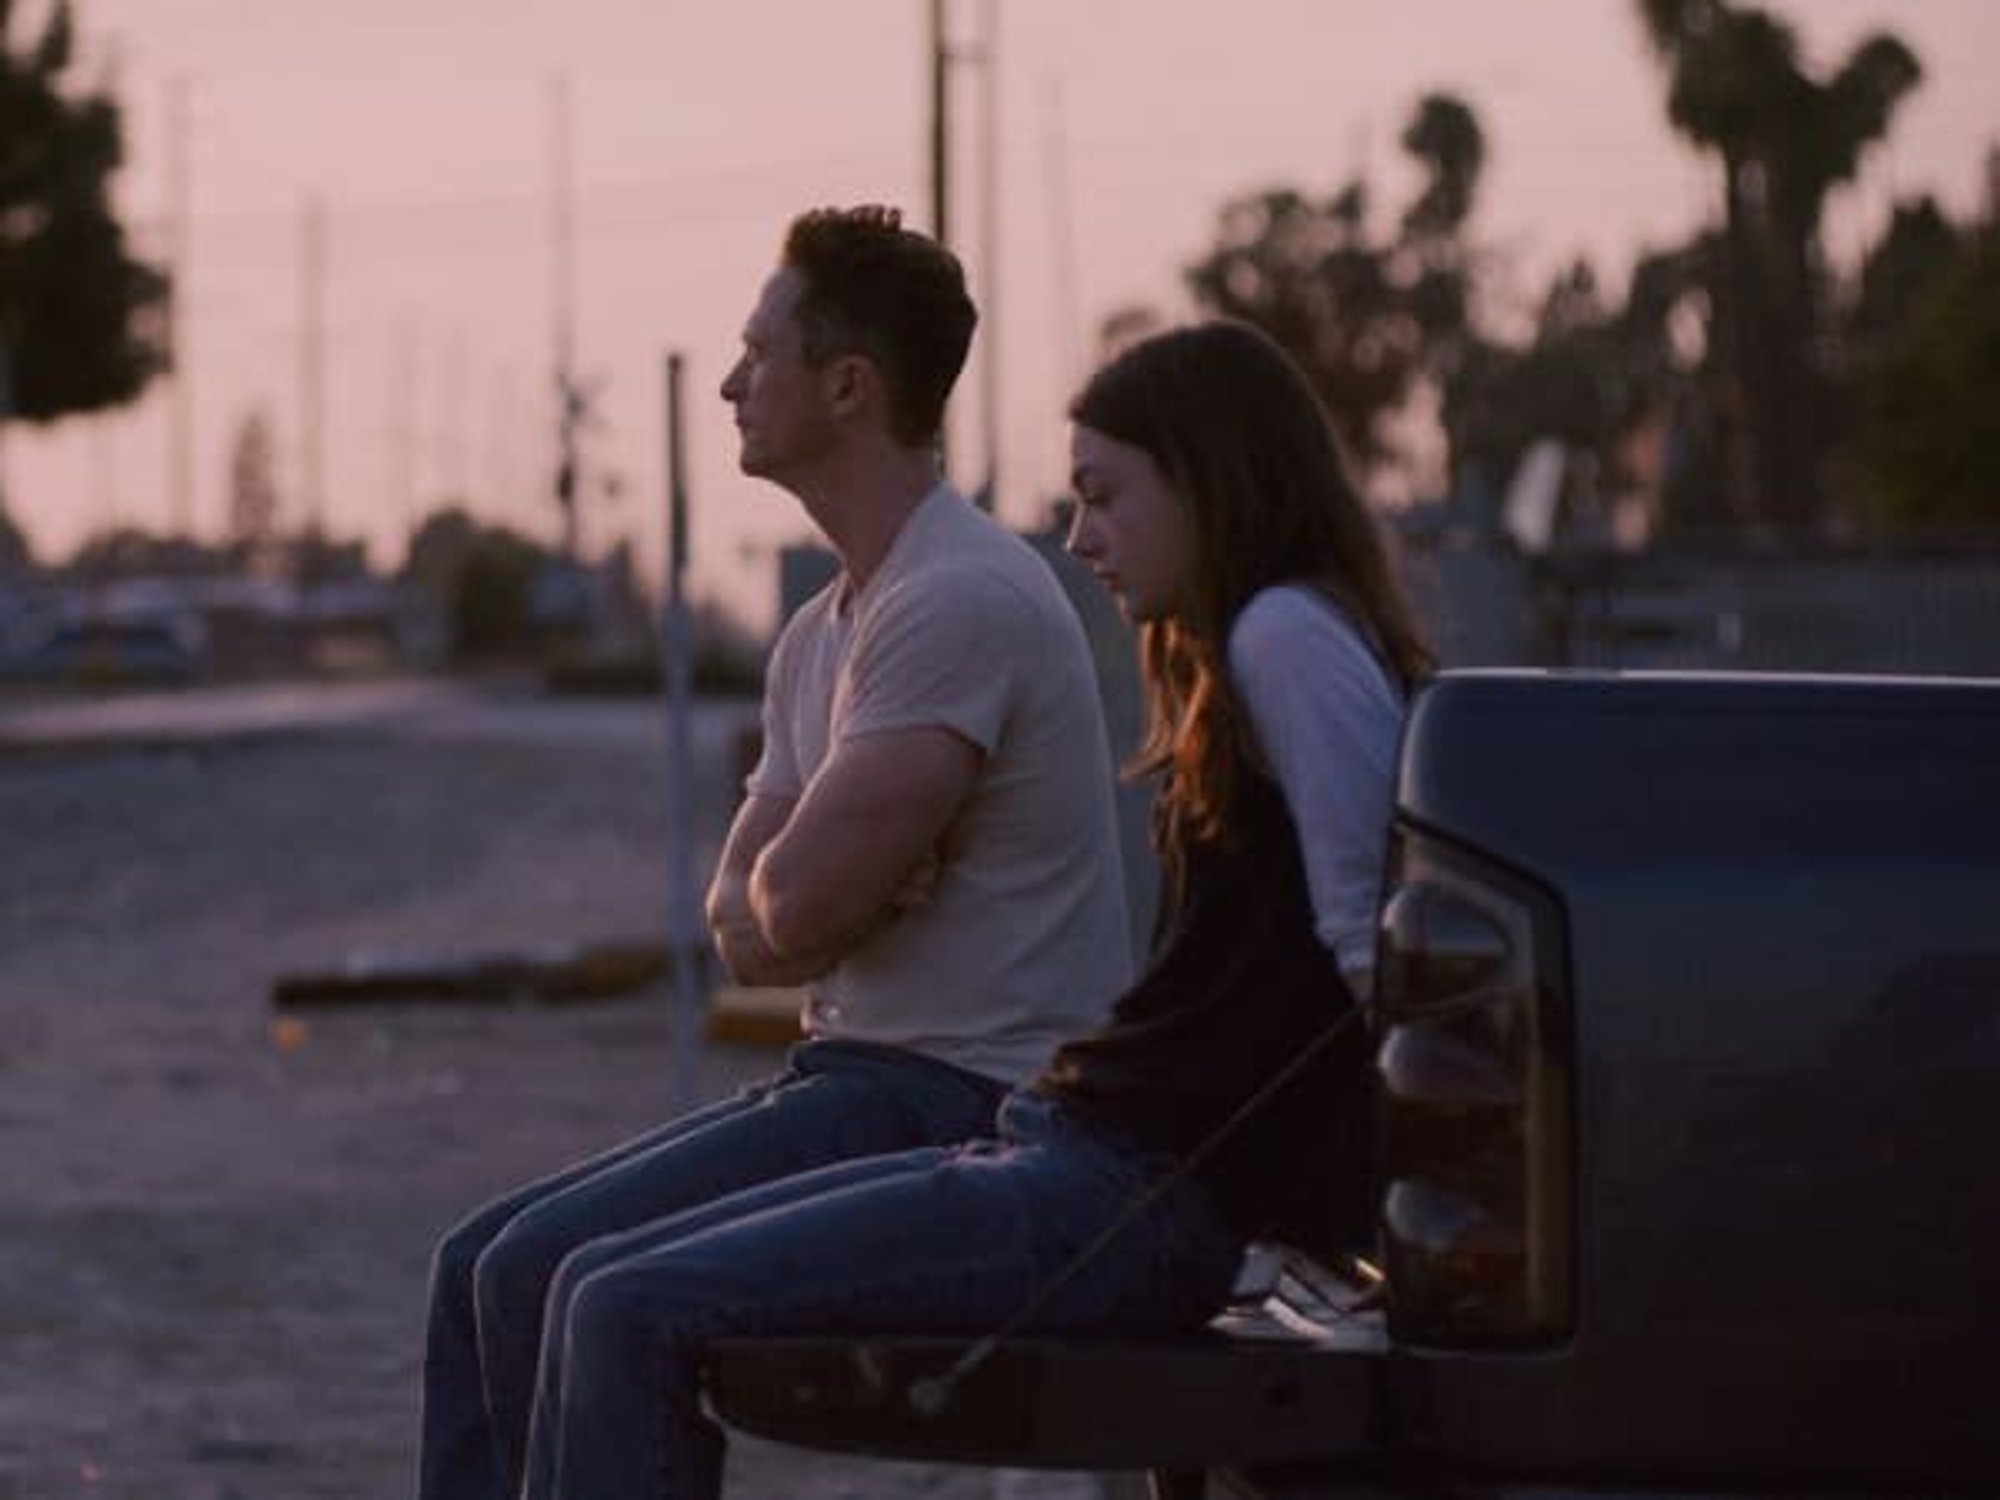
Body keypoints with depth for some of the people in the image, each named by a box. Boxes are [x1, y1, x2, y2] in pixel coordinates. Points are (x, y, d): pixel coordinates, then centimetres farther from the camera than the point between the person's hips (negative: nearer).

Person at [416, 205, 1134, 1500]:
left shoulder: (961, 603, -17)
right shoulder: (823, 634, 16)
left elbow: (794, 907, -22)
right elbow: (742, 929, 13)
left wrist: (795, 886, 2)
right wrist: (836, 891, -9)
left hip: (965, 1108, -10)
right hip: (864, 1081, 10)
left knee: (547, 1278, -18)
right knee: (483, 1265, 6)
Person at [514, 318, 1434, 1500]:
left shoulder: (1287, 636, -10)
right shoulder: (1240, 651, 21)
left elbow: (1374, 937, -15)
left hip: (1135, 1203, -10)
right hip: (1079, 1154, 10)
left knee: (634, 1319, -15)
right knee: (604, 1293, 6)